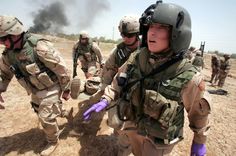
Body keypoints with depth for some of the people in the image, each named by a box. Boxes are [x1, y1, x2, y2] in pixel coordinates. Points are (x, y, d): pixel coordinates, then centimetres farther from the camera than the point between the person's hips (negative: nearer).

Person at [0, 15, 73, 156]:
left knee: (46, 118, 0)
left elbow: (62, 69, -23)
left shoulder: (39, 47, -29)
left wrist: (66, 90, -15)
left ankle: (53, 142, 30)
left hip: (51, 89, -8)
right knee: (41, 112, 25)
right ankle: (66, 113, 51)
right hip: (36, 91, 8)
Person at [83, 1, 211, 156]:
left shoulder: (188, 77, -27)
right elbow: (119, 81, 0)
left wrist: (200, 141, 2)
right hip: (131, 128, 4)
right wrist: (105, 100, -11)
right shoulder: (137, 60, -16)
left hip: (157, 141, -3)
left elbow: (199, 112, -11)